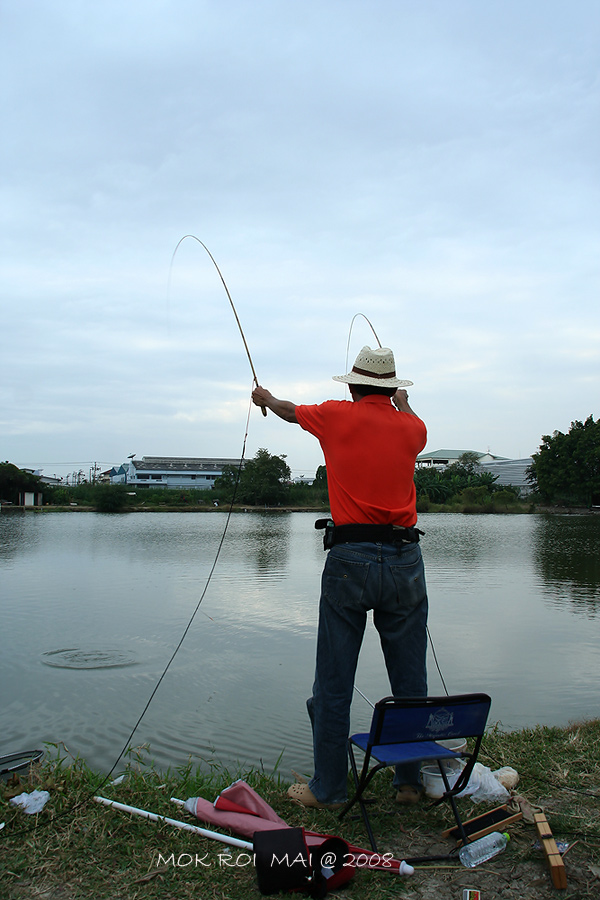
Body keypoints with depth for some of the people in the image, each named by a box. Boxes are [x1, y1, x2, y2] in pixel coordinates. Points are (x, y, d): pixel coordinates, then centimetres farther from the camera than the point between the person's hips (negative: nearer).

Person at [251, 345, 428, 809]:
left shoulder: (337, 415, 2)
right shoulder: (411, 427, 6)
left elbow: (291, 411, 23)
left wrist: (267, 398, 44)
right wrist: (403, 403, 54)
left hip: (349, 561, -2)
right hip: (404, 562, 3)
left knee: (333, 684, 6)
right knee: (410, 683, 12)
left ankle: (328, 788, 15)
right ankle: (412, 782, 23)